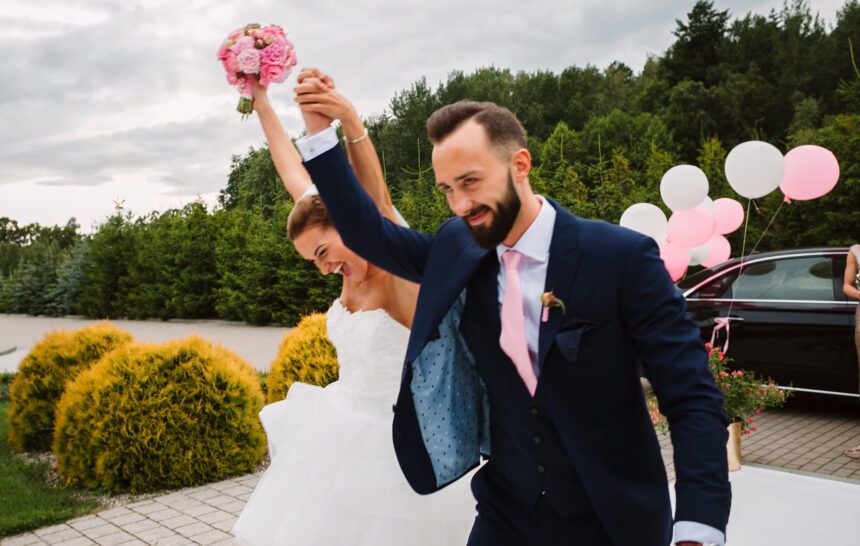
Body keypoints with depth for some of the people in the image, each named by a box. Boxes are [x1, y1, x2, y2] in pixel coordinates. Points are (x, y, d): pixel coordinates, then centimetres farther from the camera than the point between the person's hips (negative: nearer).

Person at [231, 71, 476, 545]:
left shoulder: (403, 276, -19)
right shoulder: (353, 271, 0)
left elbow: (378, 202, -40)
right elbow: (297, 178, 7)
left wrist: (351, 124, -54)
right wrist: (262, 105, 12)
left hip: (393, 443, -7)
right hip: (342, 430, 8)